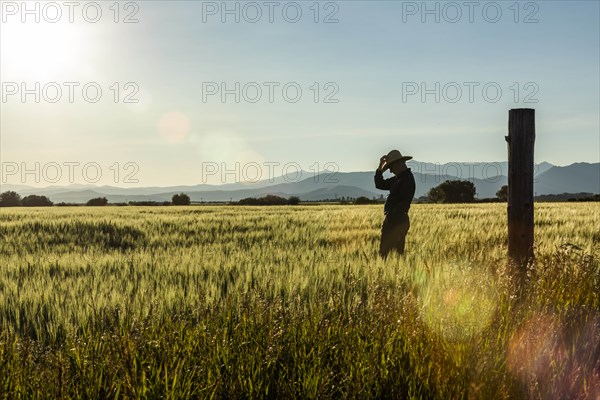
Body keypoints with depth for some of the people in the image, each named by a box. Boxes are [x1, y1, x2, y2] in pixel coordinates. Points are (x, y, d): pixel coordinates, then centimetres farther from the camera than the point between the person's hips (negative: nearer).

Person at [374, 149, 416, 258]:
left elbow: (402, 202, -22)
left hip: (396, 221, -10)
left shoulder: (407, 179, -15)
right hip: (396, 220, 10)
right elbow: (380, 184, 21)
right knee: (398, 252, 11)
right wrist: (380, 168, 9)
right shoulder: (399, 178, 16)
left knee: (384, 252, -10)